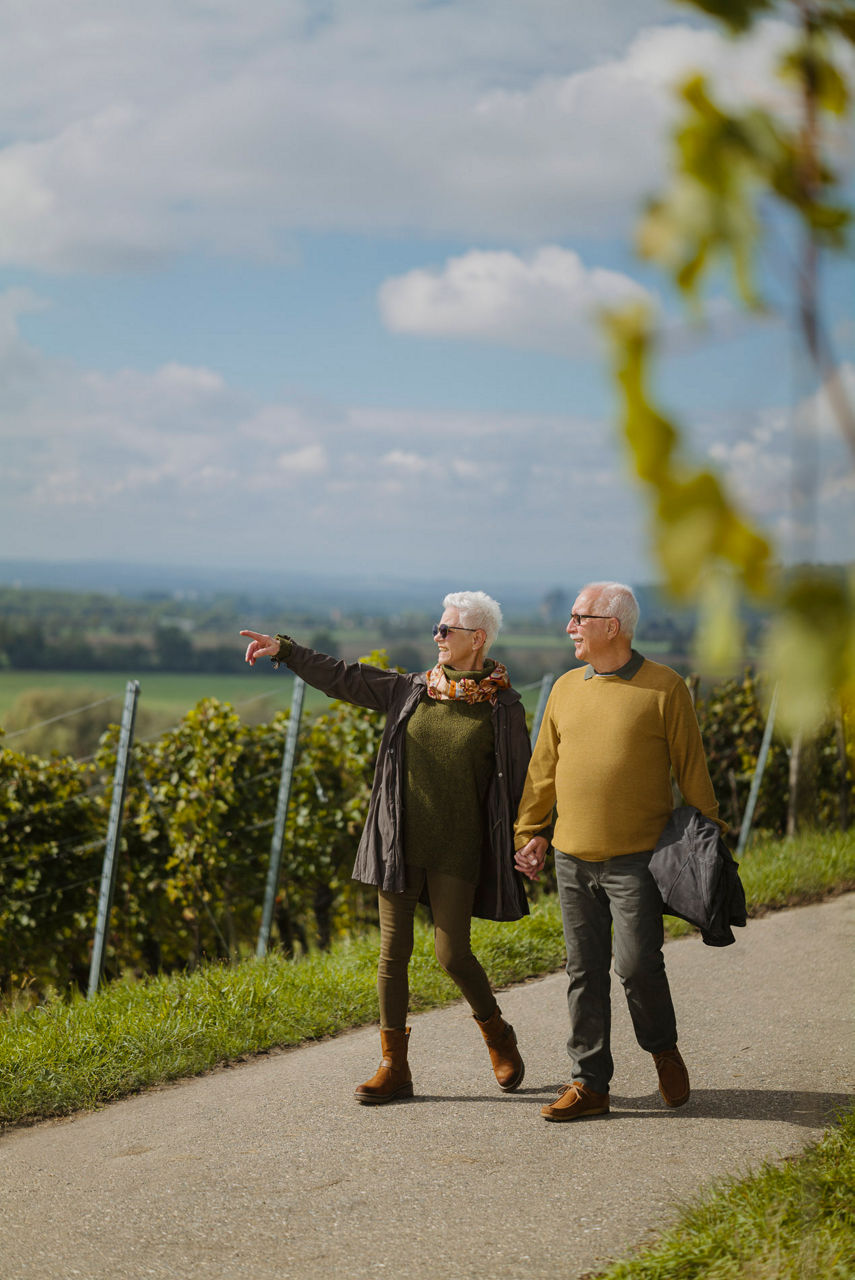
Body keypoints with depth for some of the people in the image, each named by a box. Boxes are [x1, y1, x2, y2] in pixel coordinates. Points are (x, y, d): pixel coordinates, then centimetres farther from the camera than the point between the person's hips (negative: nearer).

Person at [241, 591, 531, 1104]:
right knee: (394, 951, 3)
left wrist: (523, 851, -3)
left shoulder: (504, 706, -3)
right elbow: (343, 677, 7)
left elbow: (519, 783, 0)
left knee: (453, 954, -6)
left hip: (456, 850, -4)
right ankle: (394, 1067, 12)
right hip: (401, 843, 4)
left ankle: (498, 1036, 22)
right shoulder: (412, 690, 7)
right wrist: (284, 649, -1)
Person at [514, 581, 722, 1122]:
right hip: (573, 859, 5)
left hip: (636, 859, -5)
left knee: (637, 965, -9)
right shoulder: (566, 688, 10)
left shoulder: (664, 688, -4)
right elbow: (543, 768, 14)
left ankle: (664, 1048, 20)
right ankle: (590, 1083, 14)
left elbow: (693, 771, -1)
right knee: (584, 972, 7)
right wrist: (530, 832, 8)